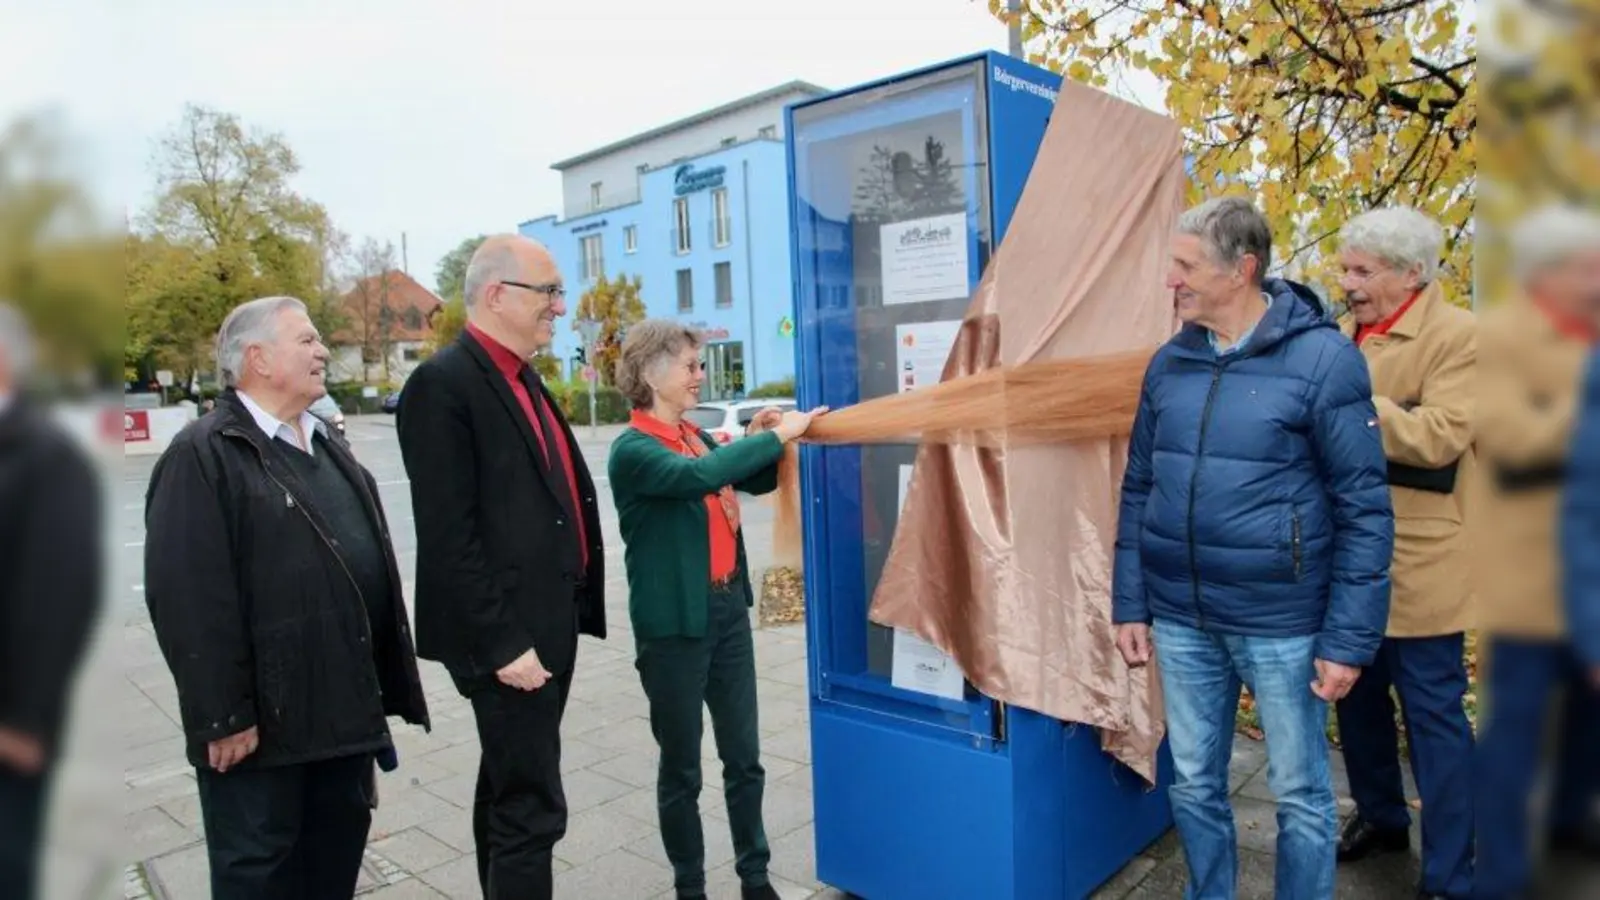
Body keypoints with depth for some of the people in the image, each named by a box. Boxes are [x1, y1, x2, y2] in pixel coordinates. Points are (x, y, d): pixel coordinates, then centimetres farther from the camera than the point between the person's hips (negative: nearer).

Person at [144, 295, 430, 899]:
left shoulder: (329, 449, 14)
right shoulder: (202, 456, -12)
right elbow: (189, 602, -19)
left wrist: (382, 688, 16)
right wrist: (223, 715, -19)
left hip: (345, 711, 7)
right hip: (260, 723, -7)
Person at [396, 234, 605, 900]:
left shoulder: (524, 379, 13)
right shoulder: (443, 383, -15)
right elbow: (449, 537, -20)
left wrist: (572, 608, 14)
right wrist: (501, 642, -20)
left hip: (549, 622, 9)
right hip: (507, 636, -9)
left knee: (506, 789, 21)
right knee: (531, 806, -1)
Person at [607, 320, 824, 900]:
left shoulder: (695, 436, 10)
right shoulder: (633, 449, -14)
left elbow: (757, 481, 21)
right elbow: (698, 476, -33)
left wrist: (762, 440, 1)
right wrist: (776, 435, -27)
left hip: (729, 609, 7)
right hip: (674, 623, -7)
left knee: (744, 757, 15)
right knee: (681, 768, 10)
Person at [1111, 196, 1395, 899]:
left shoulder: (1323, 358, -10)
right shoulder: (1169, 363, 4)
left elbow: (1364, 510, -10)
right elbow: (1138, 491, 9)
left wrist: (1349, 638, -11)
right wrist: (1129, 604, 6)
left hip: (1282, 623, -4)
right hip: (1180, 620, 5)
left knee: (1300, 794, 13)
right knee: (1193, 784, 18)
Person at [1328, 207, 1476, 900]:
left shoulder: (1459, 336, -10)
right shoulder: (1346, 335, 10)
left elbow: (1439, 437, -22)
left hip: (1415, 566, -7)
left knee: (1434, 718, 3)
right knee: (1356, 699, 18)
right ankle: (1379, 816, 39)